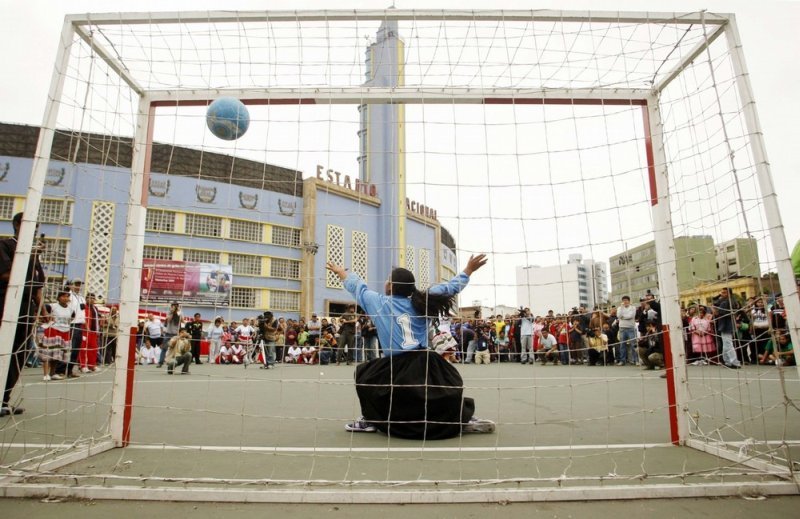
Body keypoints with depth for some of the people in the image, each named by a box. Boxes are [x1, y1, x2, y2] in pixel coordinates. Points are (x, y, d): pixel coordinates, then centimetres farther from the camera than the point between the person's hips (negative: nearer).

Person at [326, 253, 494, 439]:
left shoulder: (378, 302, 3)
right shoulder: (422, 302, 9)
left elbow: (356, 286, 20)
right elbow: (450, 288, 17)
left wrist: (340, 271, 38)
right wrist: (469, 269, 29)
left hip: (397, 367, -3)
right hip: (427, 363, 4)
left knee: (365, 375, 20)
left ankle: (369, 420, 20)